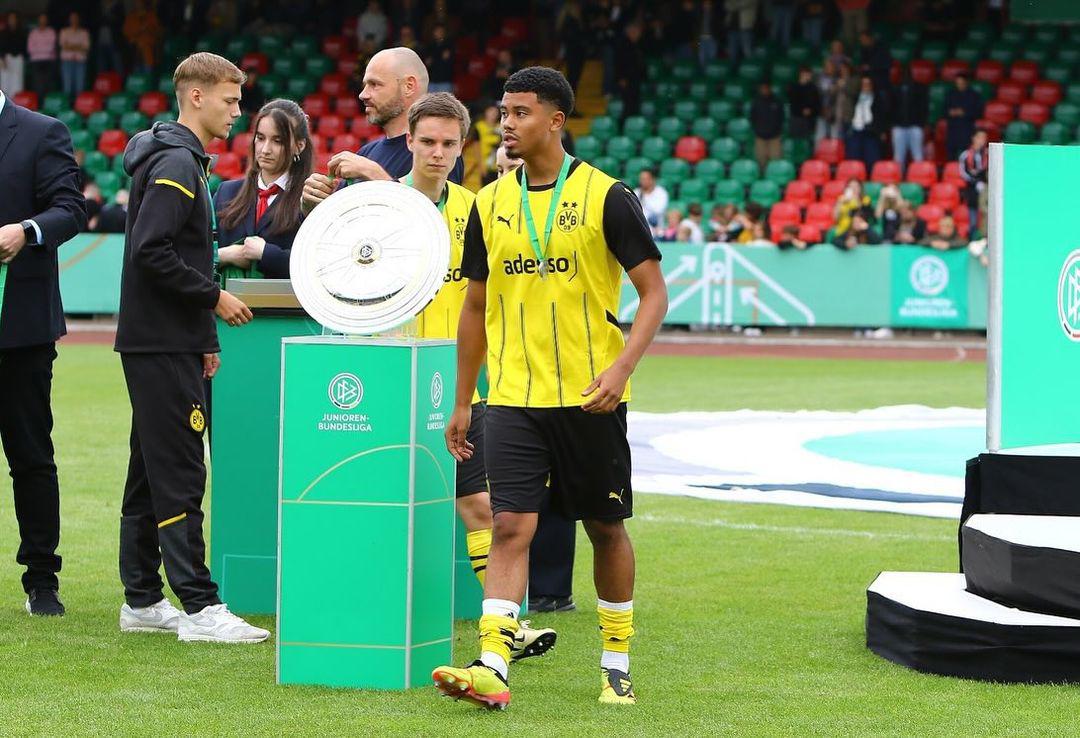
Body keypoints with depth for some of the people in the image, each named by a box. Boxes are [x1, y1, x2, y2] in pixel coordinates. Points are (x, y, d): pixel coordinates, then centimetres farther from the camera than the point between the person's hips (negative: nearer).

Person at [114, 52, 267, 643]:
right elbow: (152, 251, -23)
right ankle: (199, 608, -11)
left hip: (167, 343, 10)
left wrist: (205, 339, 20)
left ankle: (142, 600, 16)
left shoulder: (186, 163, 18)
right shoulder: (176, 164, -13)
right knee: (179, 476, -10)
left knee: (151, 473, 12)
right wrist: (214, 297, -15)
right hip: (161, 345, -10)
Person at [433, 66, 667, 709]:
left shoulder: (606, 197, -6)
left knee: (607, 529, 8)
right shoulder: (492, 203, 7)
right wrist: (462, 402, 15)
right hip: (514, 396, 2)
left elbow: (654, 294, -6)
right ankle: (492, 668, -18)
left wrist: (621, 367, -20)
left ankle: (618, 662, 23)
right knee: (512, 525, -10)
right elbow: (476, 306, 16)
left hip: (590, 397, -2)